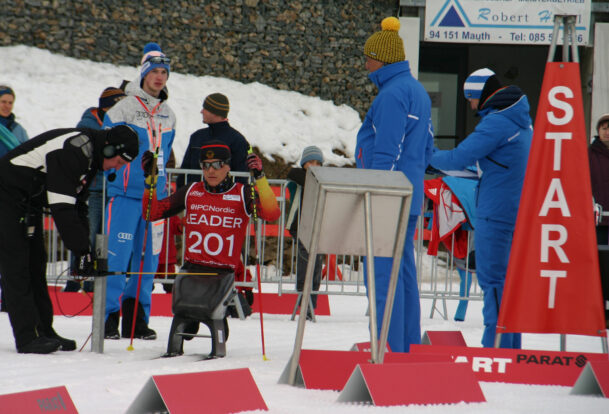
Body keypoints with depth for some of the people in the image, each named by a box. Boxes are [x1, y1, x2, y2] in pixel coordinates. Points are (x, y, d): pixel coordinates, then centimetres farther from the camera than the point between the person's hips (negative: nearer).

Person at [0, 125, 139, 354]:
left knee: (36, 264, 10)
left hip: (30, 202, 11)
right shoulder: (72, 150, -28)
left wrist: (85, 249, 3)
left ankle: (43, 331, 14)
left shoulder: (90, 156, 5)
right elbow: (62, 207, -30)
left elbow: (78, 204, 10)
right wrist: (82, 250, -27)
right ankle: (28, 337, -16)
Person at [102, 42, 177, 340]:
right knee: (117, 254, -10)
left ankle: (136, 319, 12)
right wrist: (114, 176, -5)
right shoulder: (123, 109, -4)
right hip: (125, 193, -6)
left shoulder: (168, 115, 14)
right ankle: (108, 317, -5)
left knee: (148, 256, 6)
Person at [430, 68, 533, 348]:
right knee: (507, 278, 13)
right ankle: (511, 347, 16)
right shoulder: (522, 119, 14)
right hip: (520, 212, 9)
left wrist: (430, 157, 2)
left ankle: (496, 345, -8)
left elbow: (458, 159, -15)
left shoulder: (496, 123, -15)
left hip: (496, 213, -9)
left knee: (493, 279, -6)